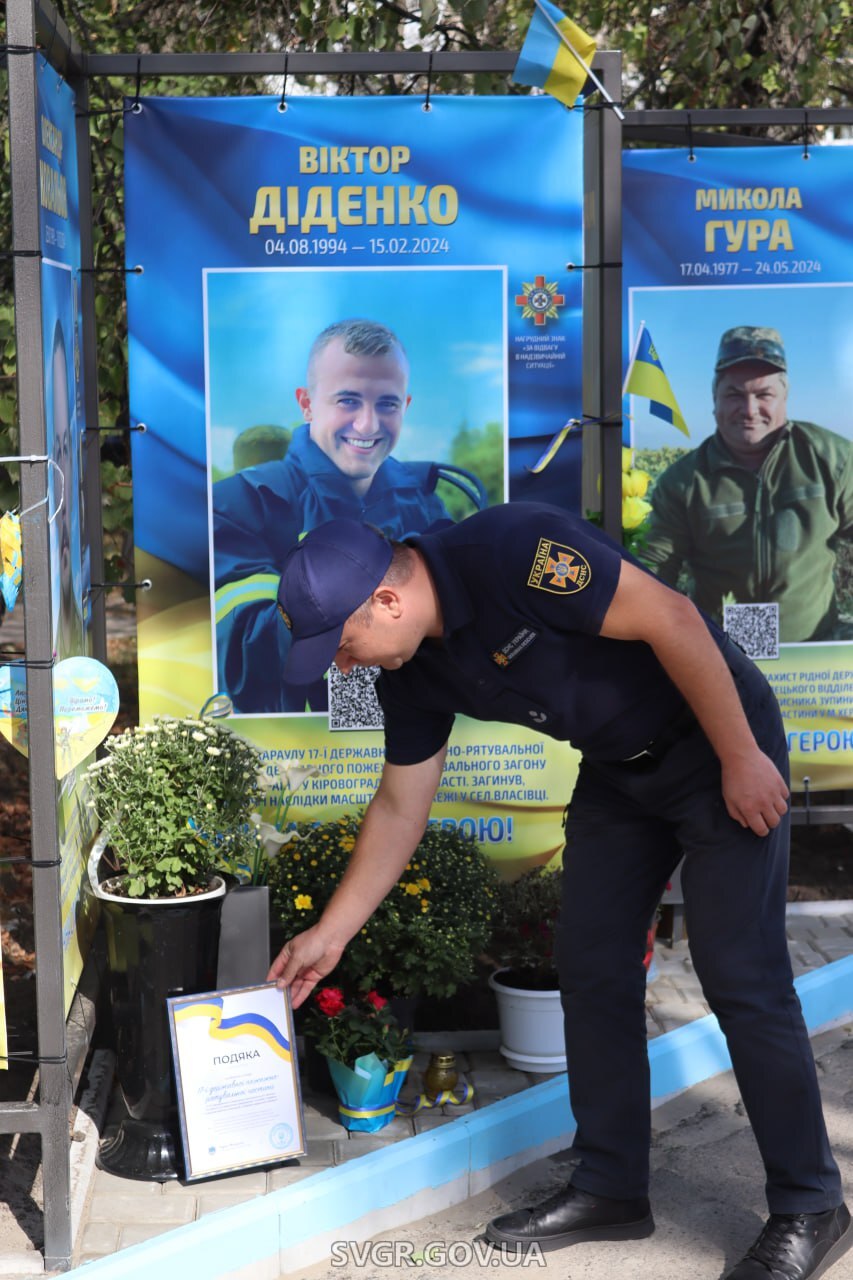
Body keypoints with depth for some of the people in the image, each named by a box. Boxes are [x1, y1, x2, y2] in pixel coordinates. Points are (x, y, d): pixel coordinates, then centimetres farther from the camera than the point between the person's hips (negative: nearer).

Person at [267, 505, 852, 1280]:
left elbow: (672, 618, -26)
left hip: (718, 740, -8)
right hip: (617, 769, 8)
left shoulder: (511, 551, -29)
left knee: (740, 975, -8)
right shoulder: (414, 674, -3)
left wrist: (742, 759, -21)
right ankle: (612, 1189, 19)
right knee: (590, 967, 6)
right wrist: (330, 934, 9)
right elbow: (400, 810, 7)